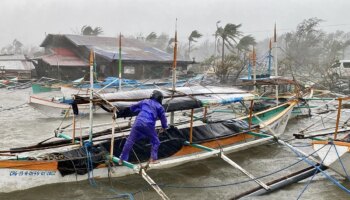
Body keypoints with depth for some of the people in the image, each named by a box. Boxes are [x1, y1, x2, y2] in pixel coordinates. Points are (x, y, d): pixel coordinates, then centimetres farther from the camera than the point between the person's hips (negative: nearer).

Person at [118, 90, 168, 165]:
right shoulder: (159, 107, 14)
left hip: (138, 122, 2)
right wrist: (164, 127, 31)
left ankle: (122, 159, 13)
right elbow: (163, 118, 14)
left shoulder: (144, 101, 21)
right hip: (149, 125, -2)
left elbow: (132, 108, 26)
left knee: (130, 141, 9)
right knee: (155, 142, 18)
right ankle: (153, 159, 11)